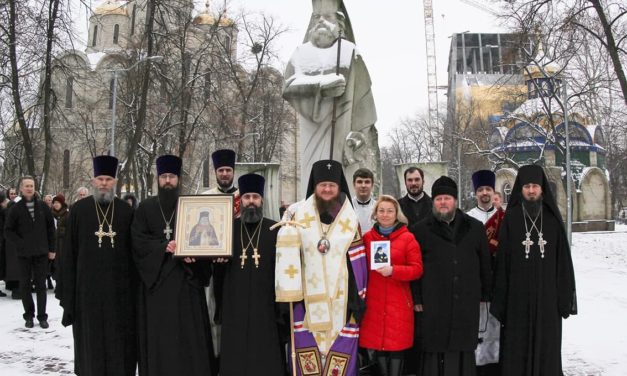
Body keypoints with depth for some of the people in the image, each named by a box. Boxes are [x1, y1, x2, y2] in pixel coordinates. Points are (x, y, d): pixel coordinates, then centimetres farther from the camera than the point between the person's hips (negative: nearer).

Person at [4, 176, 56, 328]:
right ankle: (29, 315, 18)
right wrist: (21, 244, -11)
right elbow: (8, 230, 0)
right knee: (25, 285, 6)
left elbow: (50, 228, 6)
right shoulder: (15, 208, -2)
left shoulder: (42, 206, 2)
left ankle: (42, 316, 11)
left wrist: (51, 249, 4)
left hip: (41, 252, 0)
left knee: (40, 285, 4)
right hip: (24, 253, 0)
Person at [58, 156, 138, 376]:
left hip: (119, 286, 1)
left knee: (119, 340, 6)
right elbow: (69, 251, 1)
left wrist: (134, 286, 0)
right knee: (91, 339, 9)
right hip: (88, 285, 0)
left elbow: (134, 251, 5)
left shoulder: (126, 211, 4)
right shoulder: (79, 209, 2)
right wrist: (68, 289, -3)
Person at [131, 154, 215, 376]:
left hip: (185, 278, 0)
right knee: (158, 332, 2)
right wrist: (165, 247, -15)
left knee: (187, 330, -1)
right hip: (155, 276, 1)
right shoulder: (145, 207, 8)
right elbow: (137, 241, -1)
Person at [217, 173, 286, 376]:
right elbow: (218, 263, 13)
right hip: (235, 302, 2)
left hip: (264, 302, -2)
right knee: (235, 354, 6)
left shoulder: (274, 229, 2)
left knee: (265, 353, 2)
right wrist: (218, 258, -9)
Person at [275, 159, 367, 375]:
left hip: (340, 299, 0)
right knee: (306, 354, -1)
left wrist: (358, 299, -2)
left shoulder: (349, 220, 6)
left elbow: (357, 261, 3)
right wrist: (289, 293, -5)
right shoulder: (300, 216, 5)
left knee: (341, 357, -1)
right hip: (307, 299, 0)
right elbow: (288, 255, 3)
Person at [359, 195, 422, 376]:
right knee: (377, 343, 6)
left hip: (398, 303, -2)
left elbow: (417, 269, -5)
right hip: (373, 303, 2)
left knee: (396, 345, 1)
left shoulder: (408, 238, -1)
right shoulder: (367, 237, 6)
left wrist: (393, 270, -18)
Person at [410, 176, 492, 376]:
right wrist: (417, 299, -3)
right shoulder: (421, 230, 5)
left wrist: (484, 295, 9)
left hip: (467, 303, 2)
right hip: (434, 304, -2)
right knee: (435, 350, 0)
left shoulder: (475, 228, 11)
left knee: (463, 350, 6)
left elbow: (485, 264, 12)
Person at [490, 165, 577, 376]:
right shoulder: (511, 218, 0)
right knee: (517, 349, 3)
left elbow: (564, 260, 3)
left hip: (547, 295, 1)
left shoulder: (553, 218, 3)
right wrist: (500, 300, -5)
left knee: (547, 347, 7)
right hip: (518, 296, -1)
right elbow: (502, 259, -1)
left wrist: (565, 297, -2)